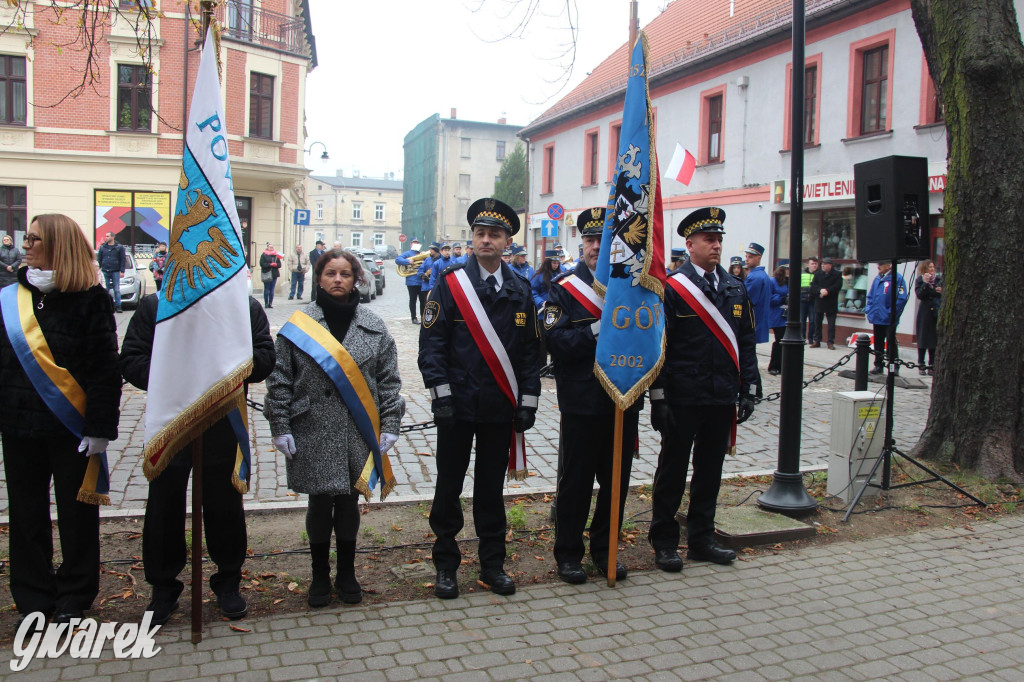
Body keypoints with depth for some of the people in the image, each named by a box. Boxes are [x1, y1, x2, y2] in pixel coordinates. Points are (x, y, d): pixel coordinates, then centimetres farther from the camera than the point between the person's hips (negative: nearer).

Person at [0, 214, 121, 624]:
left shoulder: (91, 300, -8)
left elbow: (105, 370, -10)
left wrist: (100, 429, -13)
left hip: (72, 428, -4)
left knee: (77, 513, 9)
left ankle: (74, 597, 25)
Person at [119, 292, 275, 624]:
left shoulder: (246, 308, 2)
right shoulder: (154, 306, 2)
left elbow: (264, 360, -5)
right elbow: (130, 361, -3)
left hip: (225, 431, 0)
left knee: (225, 508, 12)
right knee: (164, 509, 10)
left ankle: (228, 582, 30)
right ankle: (163, 587, 28)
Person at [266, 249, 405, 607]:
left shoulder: (374, 327, 4)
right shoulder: (299, 324, -1)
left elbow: (389, 380, 5)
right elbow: (279, 380, 0)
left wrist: (390, 425, -1)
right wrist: (280, 427, -4)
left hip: (358, 432, 1)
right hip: (313, 434, -1)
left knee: (349, 502, 11)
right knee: (320, 502, 7)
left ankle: (346, 574, 29)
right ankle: (320, 576, 27)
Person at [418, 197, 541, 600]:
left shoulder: (520, 292, 6)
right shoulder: (450, 284, -3)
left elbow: (530, 351, 8)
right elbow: (431, 343, -7)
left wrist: (528, 402, 2)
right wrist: (440, 395, -14)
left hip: (500, 408, 2)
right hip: (458, 406, -2)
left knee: (491, 487, 12)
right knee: (449, 486, 8)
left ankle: (492, 565, 25)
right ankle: (446, 566, 22)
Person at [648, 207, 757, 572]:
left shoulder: (735, 288, 10)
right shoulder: (671, 289, -7)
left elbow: (746, 343, 13)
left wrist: (748, 390, 8)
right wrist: (658, 397, -12)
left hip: (722, 400, 5)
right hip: (683, 400, -5)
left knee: (710, 470, 14)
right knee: (672, 471, 6)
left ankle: (701, 539, 27)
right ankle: (664, 542, 17)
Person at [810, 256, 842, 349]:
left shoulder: (836, 275, 0)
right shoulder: (817, 274, 8)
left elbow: (838, 286, -11)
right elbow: (813, 286, -2)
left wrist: (827, 291, -20)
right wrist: (820, 290, -19)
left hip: (831, 304, -3)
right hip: (819, 302, 3)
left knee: (831, 324, -1)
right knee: (817, 323, 8)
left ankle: (831, 342, 3)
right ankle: (817, 341, 15)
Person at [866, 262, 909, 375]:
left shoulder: (897, 278, -11)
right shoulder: (877, 278, 10)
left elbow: (901, 298, -15)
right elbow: (870, 296, 19)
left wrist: (891, 313, -17)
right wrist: (869, 309, 7)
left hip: (889, 319, -6)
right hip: (876, 318, 6)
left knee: (892, 343, 2)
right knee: (878, 343, 13)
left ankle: (894, 368, 9)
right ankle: (878, 365, 22)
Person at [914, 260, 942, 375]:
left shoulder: (939, 279, 10)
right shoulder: (920, 280, 1)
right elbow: (919, 295, -11)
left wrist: (941, 292, -6)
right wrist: (926, 283, -18)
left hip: (938, 312, 3)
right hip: (925, 313, -3)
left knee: (934, 339, 3)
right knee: (923, 339, 1)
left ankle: (931, 365, 9)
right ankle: (921, 365, 7)